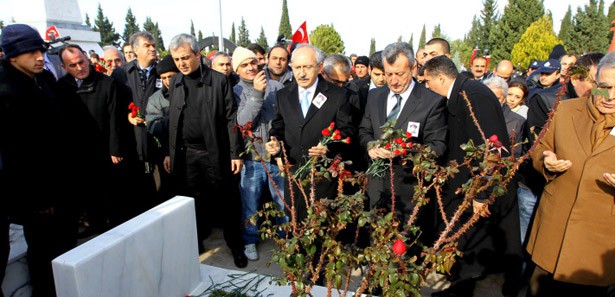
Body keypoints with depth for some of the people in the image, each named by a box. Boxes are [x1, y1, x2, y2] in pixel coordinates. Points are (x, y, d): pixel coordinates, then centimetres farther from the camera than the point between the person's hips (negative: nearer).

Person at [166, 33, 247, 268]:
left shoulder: (218, 80, -4)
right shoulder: (175, 84, 9)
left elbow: (231, 118, -6)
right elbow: (172, 121, 12)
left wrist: (236, 153, -9)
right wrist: (170, 152, 11)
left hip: (215, 152, -3)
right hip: (186, 154, 4)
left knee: (228, 202, 6)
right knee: (194, 202, 12)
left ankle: (236, 246, 23)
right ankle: (196, 243, 31)